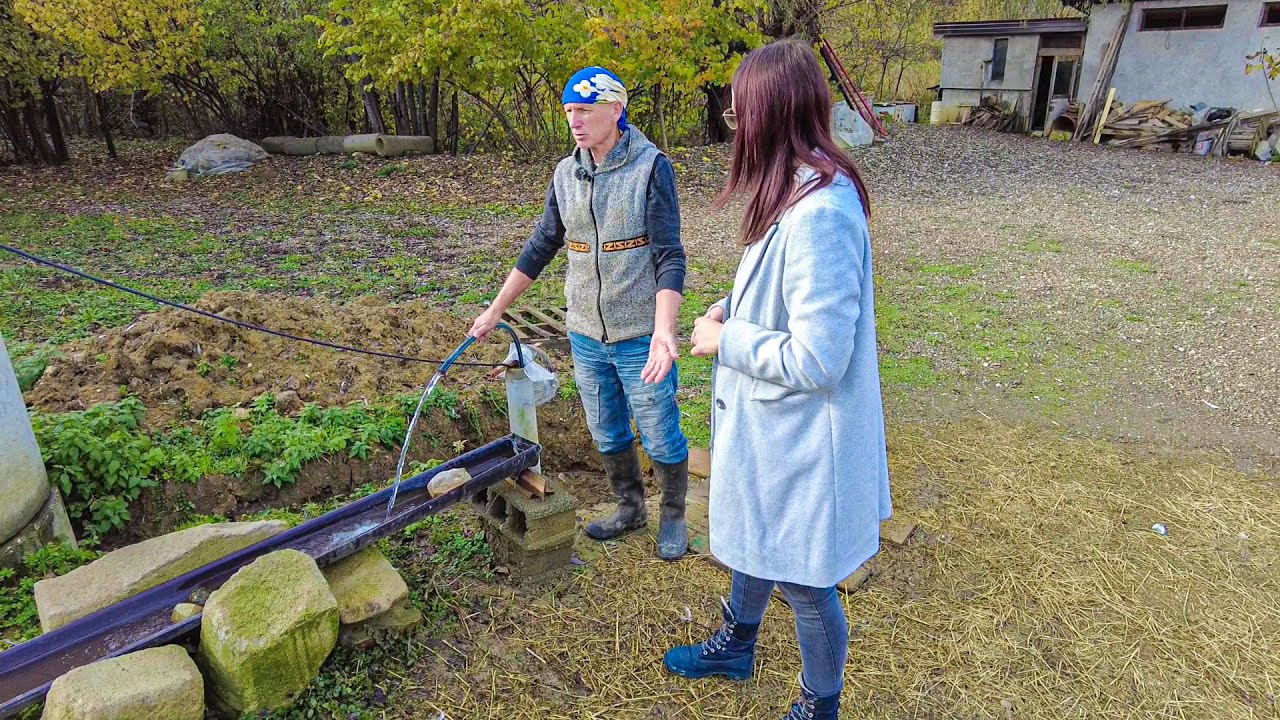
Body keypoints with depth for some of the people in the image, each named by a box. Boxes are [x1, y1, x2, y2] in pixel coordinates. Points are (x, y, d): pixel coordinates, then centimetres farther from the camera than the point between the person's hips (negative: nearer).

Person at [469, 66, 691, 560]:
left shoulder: (651, 168, -12)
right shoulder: (566, 174, 4)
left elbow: (669, 257, -17)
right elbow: (540, 247, 11)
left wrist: (663, 331, -31)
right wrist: (495, 310, 11)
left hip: (640, 336, -5)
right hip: (586, 335, 5)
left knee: (661, 437, 8)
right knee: (607, 434, 17)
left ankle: (674, 516, 32)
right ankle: (630, 508, 39)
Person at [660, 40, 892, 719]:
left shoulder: (819, 216, -30)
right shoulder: (801, 192, 1)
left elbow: (814, 361, -30)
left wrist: (725, 341, -17)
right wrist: (729, 310, 0)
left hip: (800, 440, -10)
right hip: (768, 426, 10)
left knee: (802, 579, 13)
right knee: (752, 539, 28)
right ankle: (736, 645, 55)